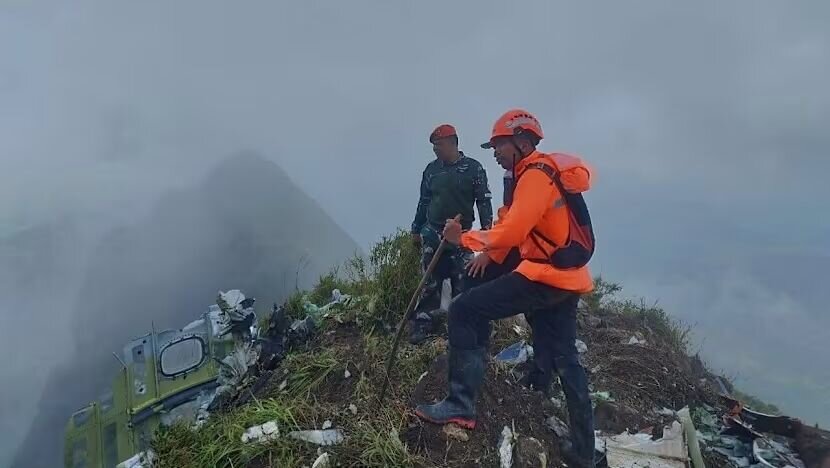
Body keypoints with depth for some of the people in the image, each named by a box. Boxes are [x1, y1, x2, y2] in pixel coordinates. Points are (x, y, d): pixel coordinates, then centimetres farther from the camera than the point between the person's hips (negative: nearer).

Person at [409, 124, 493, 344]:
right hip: (432, 233, 3)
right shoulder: (431, 169, 8)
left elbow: (484, 200, -3)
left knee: (462, 283, 2)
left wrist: (486, 229, -9)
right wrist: (416, 229, 16)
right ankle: (423, 325, 11)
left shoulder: (473, 167, -3)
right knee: (429, 282, 3)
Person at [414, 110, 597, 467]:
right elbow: (520, 230, 20)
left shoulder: (536, 173, -13)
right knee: (564, 360, 17)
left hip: (547, 275, -10)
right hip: (566, 277, 10)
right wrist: (489, 254, 7)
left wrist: (464, 239, -10)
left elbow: (512, 232, -22)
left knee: (464, 311, -12)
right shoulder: (539, 173, 19)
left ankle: (460, 405, -12)